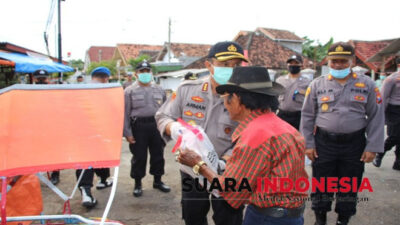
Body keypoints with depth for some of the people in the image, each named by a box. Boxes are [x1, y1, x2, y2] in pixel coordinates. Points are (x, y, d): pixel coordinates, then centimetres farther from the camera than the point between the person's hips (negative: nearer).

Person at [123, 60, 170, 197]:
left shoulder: (158, 90, 10)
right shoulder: (130, 91, -1)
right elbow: (126, 114, -3)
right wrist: (127, 133, -9)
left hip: (156, 125, 4)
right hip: (138, 126, -3)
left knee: (158, 154, 12)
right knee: (139, 157, 3)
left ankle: (158, 181, 29)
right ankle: (137, 184, 19)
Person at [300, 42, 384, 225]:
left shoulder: (367, 84, 1)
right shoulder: (317, 84, 2)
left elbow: (376, 117, 3)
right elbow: (307, 116, 6)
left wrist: (372, 147, -2)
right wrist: (308, 144, 1)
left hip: (354, 144, 0)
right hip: (323, 143, 0)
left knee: (349, 186, 12)